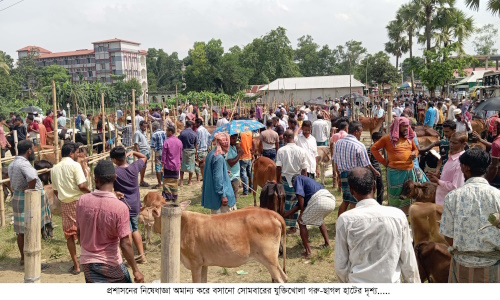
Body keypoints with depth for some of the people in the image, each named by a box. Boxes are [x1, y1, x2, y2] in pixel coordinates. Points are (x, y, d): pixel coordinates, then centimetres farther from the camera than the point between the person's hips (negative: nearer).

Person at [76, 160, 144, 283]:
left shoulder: (82, 201, -8)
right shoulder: (120, 207, -21)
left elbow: (79, 232, 5)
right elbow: (125, 244, -20)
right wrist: (136, 270, -10)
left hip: (87, 261, 4)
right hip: (110, 263, -4)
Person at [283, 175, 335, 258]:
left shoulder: (297, 178, 16)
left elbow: (300, 195, -5)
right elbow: (296, 207, 37)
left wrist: (302, 212, 4)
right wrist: (282, 216, 42)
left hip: (319, 200, -8)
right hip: (332, 201, 8)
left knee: (301, 222, 11)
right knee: (319, 219, 38)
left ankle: (308, 252, 8)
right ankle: (327, 243, 36)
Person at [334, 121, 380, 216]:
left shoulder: (338, 143, 2)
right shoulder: (359, 146, -16)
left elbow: (336, 162, 9)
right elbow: (366, 166, -11)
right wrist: (375, 172, 7)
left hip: (343, 176, 6)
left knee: (345, 201, 19)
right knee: (354, 203, 2)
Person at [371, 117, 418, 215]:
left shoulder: (409, 138, 10)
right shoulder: (388, 138, -4)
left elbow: (415, 149, 26)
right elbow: (374, 148, 0)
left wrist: (415, 153, 1)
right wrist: (384, 161, -3)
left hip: (409, 171, 5)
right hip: (395, 171, -5)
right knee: (395, 196, 4)